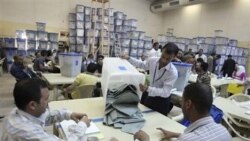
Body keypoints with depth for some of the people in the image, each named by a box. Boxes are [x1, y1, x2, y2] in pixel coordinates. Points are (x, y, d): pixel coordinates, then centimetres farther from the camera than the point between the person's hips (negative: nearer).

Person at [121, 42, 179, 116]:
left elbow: (165, 92, -30)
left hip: (161, 100, -4)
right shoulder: (152, 60, -14)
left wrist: (148, 88, -43)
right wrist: (129, 58, 2)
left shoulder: (173, 72, -28)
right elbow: (142, 65, 9)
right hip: (148, 95, 5)